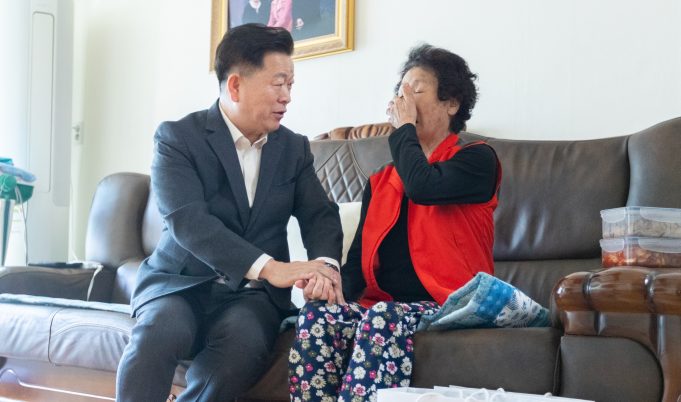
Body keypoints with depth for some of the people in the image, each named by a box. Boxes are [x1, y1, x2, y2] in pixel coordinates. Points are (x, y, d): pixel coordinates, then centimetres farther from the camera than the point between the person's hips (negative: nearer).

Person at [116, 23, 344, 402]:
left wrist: (325, 263, -24)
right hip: (181, 284, -2)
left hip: (251, 293, 3)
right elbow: (188, 220, -19)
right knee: (159, 332, -37)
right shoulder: (177, 137, -5)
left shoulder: (295, 148, 11)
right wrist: (268, 268, -30)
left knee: (246, 341, -33)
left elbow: (320, 214, 2)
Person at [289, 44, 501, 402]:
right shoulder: (381, 182, 21)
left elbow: (422, 187, -19)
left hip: (448, 308, -5)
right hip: (384, 305, 5)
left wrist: (403, 128, -1)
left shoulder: (475, 160, 4)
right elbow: (359, 256, 13)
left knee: (384, 319, -36)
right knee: (318, 315, -26)